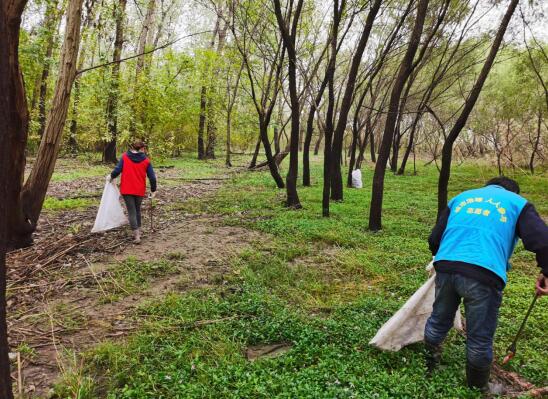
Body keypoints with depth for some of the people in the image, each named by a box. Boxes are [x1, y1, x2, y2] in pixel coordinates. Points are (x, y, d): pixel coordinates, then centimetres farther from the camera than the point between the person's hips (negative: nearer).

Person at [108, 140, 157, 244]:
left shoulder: (124, 157, -4)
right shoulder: (146, 160, -1)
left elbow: (117, 170, -10)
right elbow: (152, 177, -2)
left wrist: (111, 176, 11)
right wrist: (153, 190, 10)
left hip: (127, 190, -1)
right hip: (140, 190, 2)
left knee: (131, 212, 0)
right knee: (137, 210, 20)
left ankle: (136, 236, -7)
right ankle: (138, 232, 29)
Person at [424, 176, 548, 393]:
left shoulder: (461, 197, 26)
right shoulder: (517, 202, 16)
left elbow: (434, 239, 22)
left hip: (445, 267, 4)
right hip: (484, 274, -4)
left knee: (438, 322, 23)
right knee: (480, 340, 13)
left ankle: (426, 370, 41)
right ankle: (477, 389, 32)